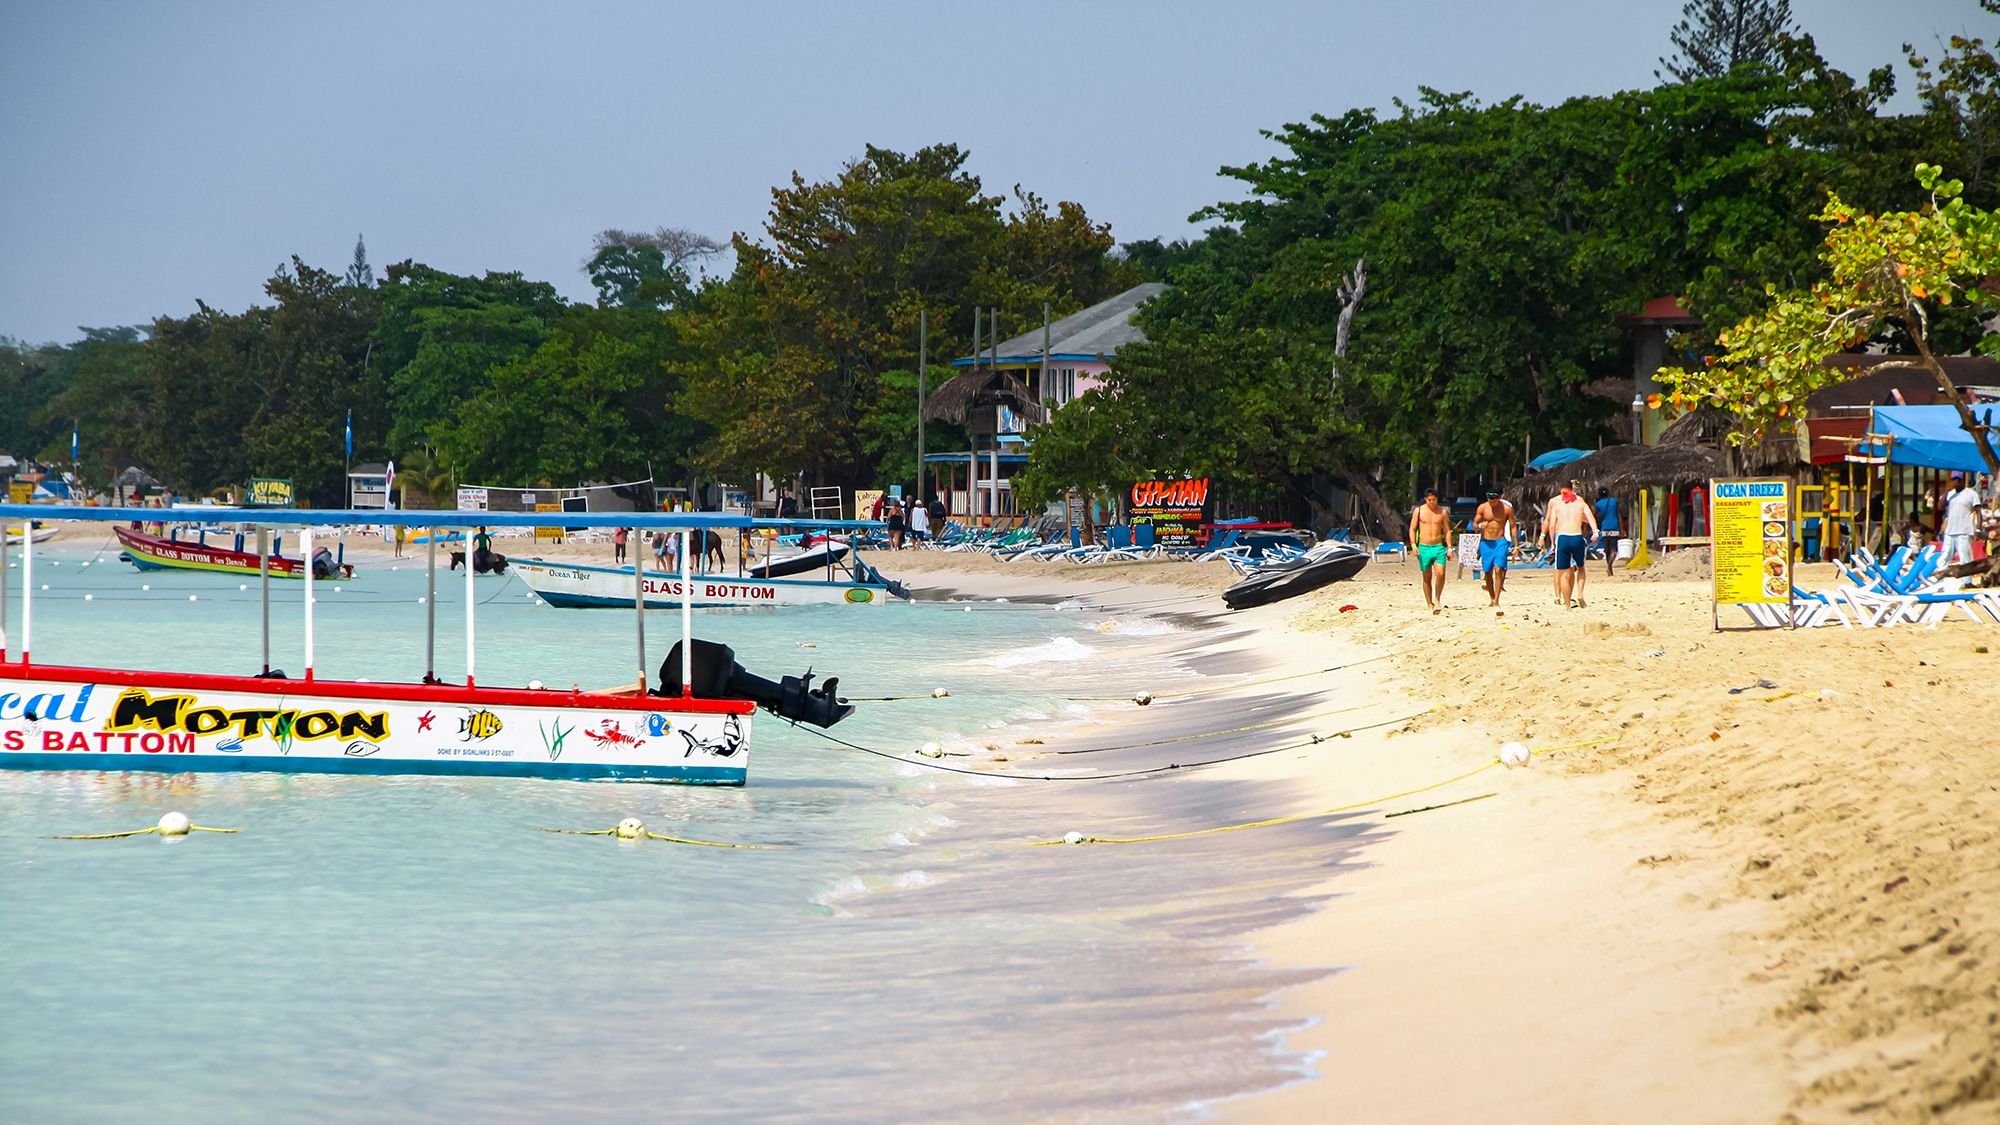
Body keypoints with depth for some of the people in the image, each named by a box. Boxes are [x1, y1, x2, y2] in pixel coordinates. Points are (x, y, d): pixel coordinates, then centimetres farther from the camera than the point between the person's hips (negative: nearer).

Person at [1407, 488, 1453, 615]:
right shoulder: (1418, 511, 2)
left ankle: (1437, 599, 3)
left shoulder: (1442, 512, 6)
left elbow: (1447, 531, 10)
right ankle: (1430, 605, 13)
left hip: (1439, 547, 0)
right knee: (1427, 578, 4)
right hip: (1424, 547, 0)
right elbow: (1412, 529, 3)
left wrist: (1449, 548, 3)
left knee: (1440, 574, -17)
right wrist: (1413, 545, -9)